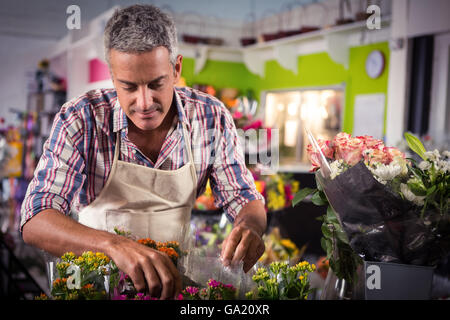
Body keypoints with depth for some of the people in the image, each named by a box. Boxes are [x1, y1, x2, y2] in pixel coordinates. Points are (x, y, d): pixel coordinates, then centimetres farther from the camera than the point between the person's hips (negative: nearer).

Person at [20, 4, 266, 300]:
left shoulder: (211, 118, -9)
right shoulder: (80, 121, -16)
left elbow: (244, 198, -1)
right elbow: (35, 222, -23)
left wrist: (249, 227, -26)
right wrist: (114, 245, -42)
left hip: (174, 273, 3)